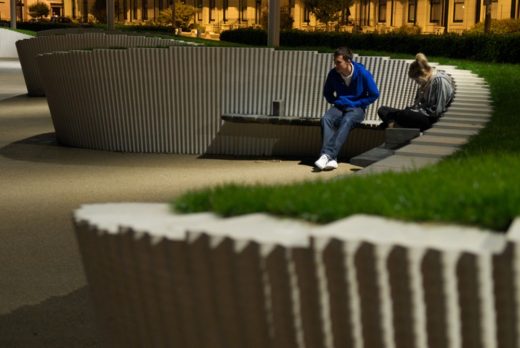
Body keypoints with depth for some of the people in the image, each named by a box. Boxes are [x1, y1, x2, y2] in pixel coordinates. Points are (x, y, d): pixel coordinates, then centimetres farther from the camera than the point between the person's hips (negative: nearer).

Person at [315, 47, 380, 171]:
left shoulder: (362, 73, -11)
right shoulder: (333, 74, -3)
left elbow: (374, 95, -2)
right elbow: (327, 93, 15)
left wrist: (355, 104, -8)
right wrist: (336, 102, -3)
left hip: (356, 109, -3)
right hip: (339, 107, 3)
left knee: (346, 121, -37)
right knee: (326, 118, -30)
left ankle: (328, 154, -47)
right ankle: (331, 158, -42)